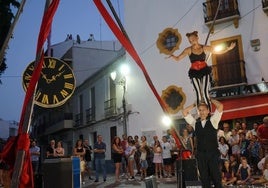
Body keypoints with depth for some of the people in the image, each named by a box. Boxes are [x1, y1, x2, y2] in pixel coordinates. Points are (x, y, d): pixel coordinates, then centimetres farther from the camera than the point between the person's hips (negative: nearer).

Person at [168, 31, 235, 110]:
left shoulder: (205, 48, 1)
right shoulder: (188, 50, -2)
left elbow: (218, 52, 9)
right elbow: (178, 58, -3)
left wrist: (228, 48, -1)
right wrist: (172, 56, -23)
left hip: (204, 71, 0)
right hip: (194, 73, 0)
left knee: (205, 92, -11)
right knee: (198, 93, -3)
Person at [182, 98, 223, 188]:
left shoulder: (213, 120, 3)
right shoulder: (195, 123, 10)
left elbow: (220, 106, -6)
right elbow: (184, 112, 9)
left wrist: (210, 99, 7)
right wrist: (195, 104, 13)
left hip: (213, 153, -2)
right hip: (200, 154, 3)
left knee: (216, 176, 2)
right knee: (204, 178, 7)